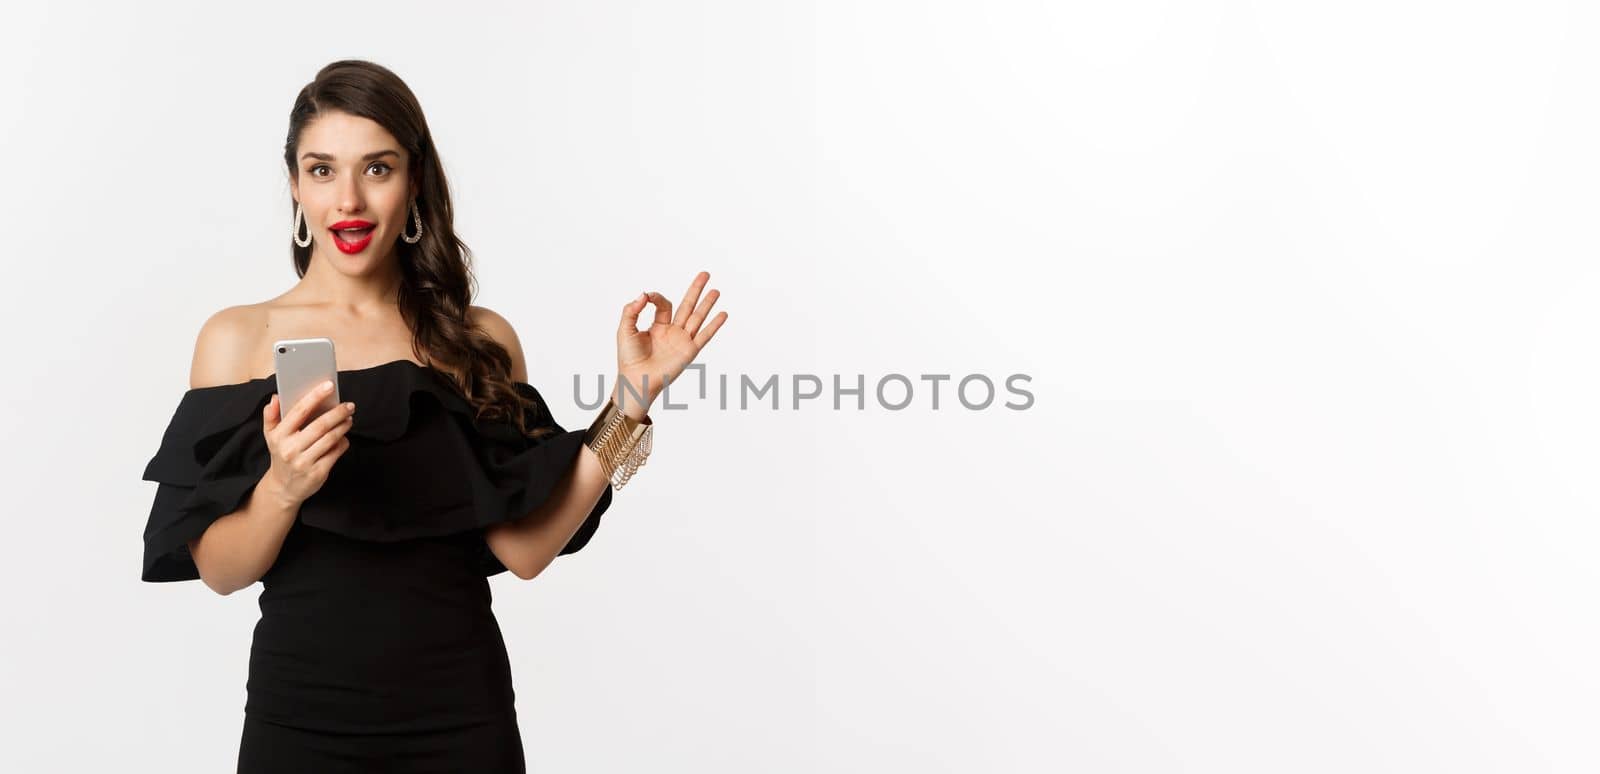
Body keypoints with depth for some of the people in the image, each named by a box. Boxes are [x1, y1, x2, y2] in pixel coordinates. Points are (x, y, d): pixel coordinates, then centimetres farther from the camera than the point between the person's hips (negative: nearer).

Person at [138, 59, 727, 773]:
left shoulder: (481, 340, 2)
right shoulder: (237, 338, -1)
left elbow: (524, 549, -6)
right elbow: (219, 570, -4)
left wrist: (630, 401, -9)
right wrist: (283, 487, -23)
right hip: (301, 712, -1)